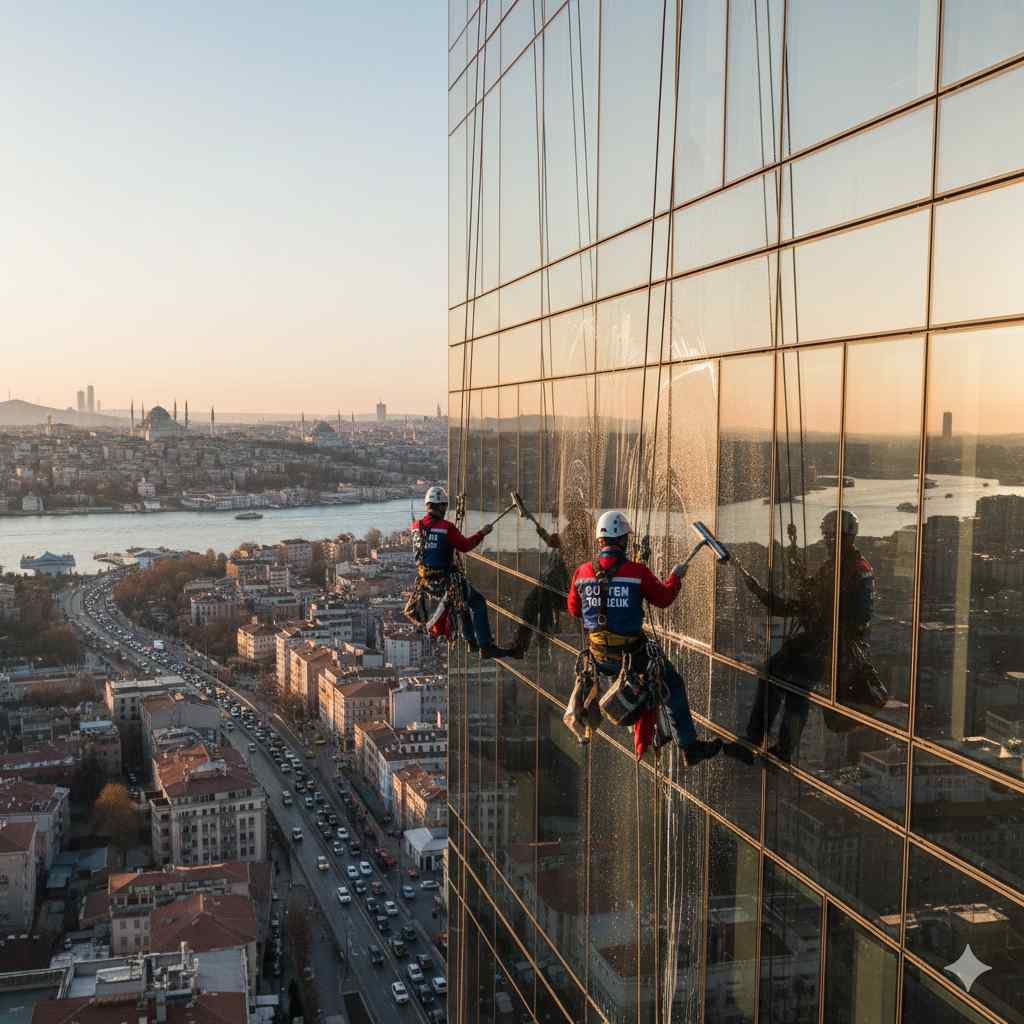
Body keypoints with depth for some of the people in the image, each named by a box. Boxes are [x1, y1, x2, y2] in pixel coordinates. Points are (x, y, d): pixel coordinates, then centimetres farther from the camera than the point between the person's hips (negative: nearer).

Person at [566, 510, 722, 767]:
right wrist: (675, 577, 17)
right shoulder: (638, 571, -15)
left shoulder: (582, 572, -5)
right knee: (673, 683, 15)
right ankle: (690, 747, 16)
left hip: (599, 657, 4)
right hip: (631, 653, -4)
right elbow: (664, 599, -2)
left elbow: (574, 609, 8)